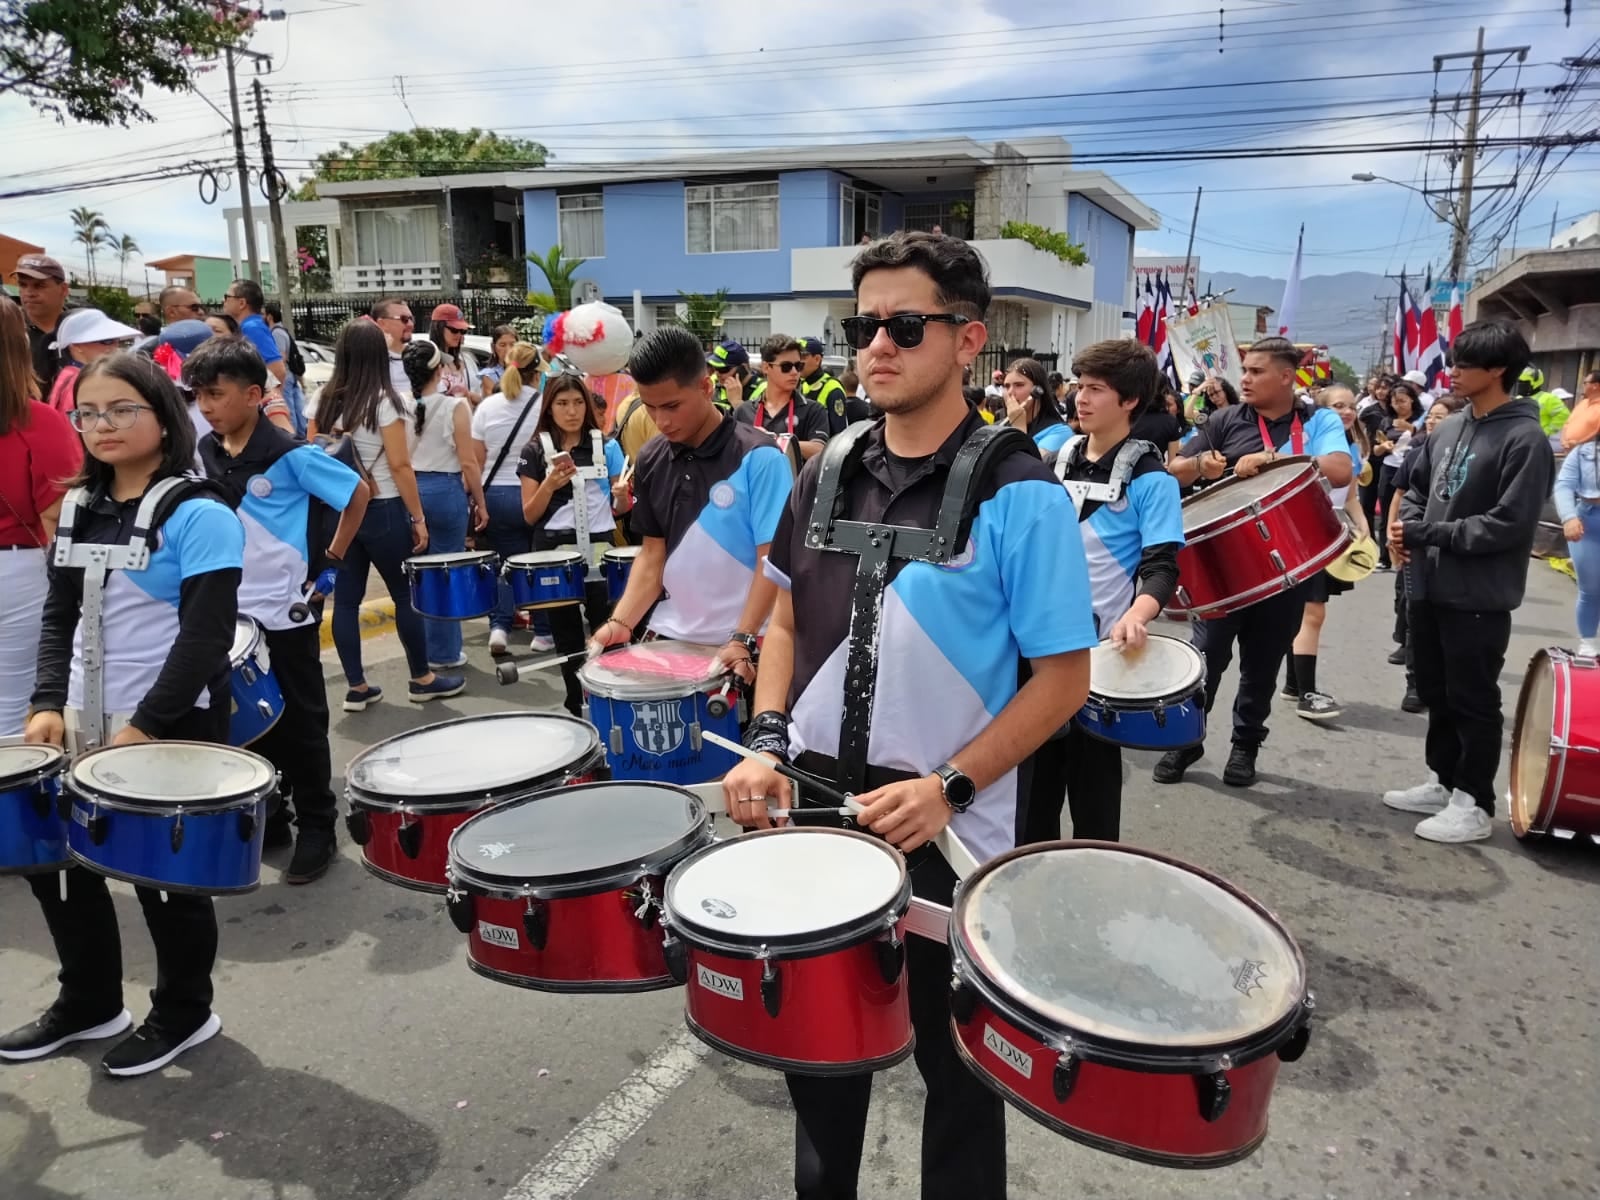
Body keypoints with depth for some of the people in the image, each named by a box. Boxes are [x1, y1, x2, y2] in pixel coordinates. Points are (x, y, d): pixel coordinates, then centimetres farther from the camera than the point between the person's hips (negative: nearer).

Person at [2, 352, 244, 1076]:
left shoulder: (199, 515, -14)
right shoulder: (81, 510, 8)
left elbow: (206, 636, -19)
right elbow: (60, 616, 12)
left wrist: (145, 726, -22)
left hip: (175, 725, -7)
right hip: (87, 721, 8)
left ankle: (183, 1013, 27)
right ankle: (89, 1003, 37)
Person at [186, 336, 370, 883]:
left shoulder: (289, 455, -15)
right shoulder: (200, 454, 3)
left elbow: (358, 493, -8)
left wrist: (331, 557, -3)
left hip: (284, 612, -6)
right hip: (228, 613, 6)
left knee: (300, 725, 5)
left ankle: (316, 828, 17)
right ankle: (265, 819, 30)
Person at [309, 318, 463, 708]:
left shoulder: (325, 400, 4)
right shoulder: (383, 401, -11)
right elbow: (400, 467, -14)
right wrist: (418, 517, -9)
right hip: (383, 512, -5)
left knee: (346, 598, 7)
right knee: (406, 595, 7)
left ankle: (357, 687, 13)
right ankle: (422, 680, 18)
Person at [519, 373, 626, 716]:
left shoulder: (606, 446, 5)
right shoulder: (535, 451, 2)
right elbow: (530, 515, -1)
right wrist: (551, 484, -17)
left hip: (598, 547, 0)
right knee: (567, 636, 9)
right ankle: (575, 707, 23)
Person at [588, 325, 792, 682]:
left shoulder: (758, 457, -12)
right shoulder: (651, 461, 4)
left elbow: (774, 560, -13)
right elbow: (653, 553, 10)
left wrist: (743, 639, -20)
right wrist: (621, 621, -2)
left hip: (741, 644, -5)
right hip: (671, 637, 5)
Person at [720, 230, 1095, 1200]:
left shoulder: (1018, 493, -14)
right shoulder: (829, 471, 2)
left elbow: (1062, 678, -12)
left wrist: (951, 787, -21)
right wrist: (767, 742, -2)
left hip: (951, 833, -5)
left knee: (955, 1058, 17)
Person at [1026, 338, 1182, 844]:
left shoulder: (1150, 478, -11)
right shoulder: (1061, 458, 7)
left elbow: (1162, 567, -18)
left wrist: (1135, 617, -36)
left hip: (1099, 646, -6)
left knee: (1092, 778, 7)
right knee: (1034, 769, 16)